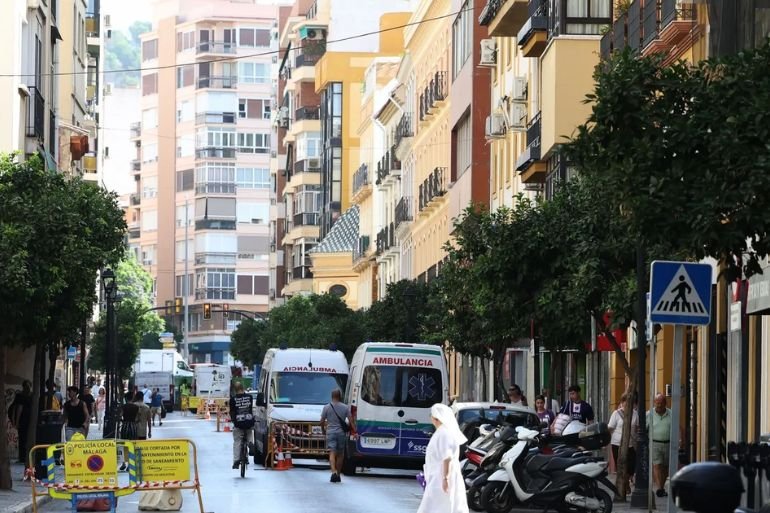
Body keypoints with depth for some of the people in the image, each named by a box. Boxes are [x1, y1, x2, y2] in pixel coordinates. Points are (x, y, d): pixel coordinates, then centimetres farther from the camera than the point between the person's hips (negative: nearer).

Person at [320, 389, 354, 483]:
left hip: (330, 432, -1)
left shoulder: (327, 407, 0)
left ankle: (334, 472, -29)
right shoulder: (345, 407, 2)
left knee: (332, 453, -8)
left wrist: (323, 430, 20)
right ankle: (338, 475, 17)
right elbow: (350, 421, -4)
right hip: (341, 433, 1)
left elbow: (322, 422, 3)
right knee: (340, 454, 12)